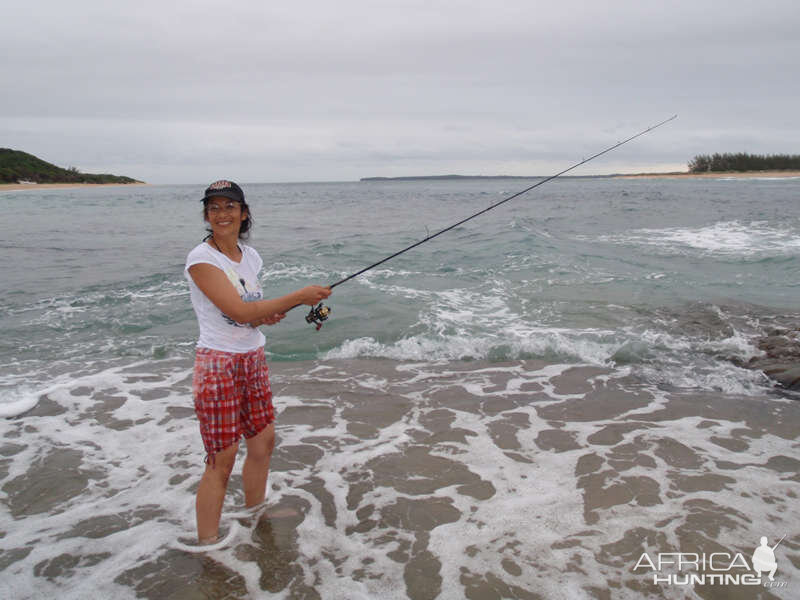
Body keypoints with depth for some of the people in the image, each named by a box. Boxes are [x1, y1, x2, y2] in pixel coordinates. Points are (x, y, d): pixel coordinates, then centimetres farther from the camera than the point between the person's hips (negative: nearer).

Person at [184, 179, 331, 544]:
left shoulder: (249, 256, 9)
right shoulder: (201, 259, -14)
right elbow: (238, 311, -24)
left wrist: (269, 314, -7)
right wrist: (299, 296, -22)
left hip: (254, 360, 8)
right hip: (217, 365, -7)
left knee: (263, 442, 15)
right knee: (221, 462, -2)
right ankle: (207, 546, 13)